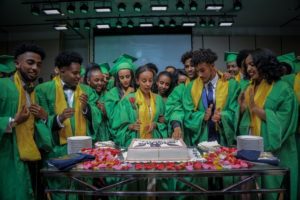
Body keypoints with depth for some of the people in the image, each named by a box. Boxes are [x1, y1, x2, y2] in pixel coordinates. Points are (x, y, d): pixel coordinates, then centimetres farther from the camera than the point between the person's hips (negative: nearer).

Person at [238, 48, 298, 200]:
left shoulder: (282, 89, -10)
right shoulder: (250, 88, 8)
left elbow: (283, 121, -18)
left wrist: (256, 108, -19)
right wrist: (242, 108, -8)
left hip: (274, 152, -5)